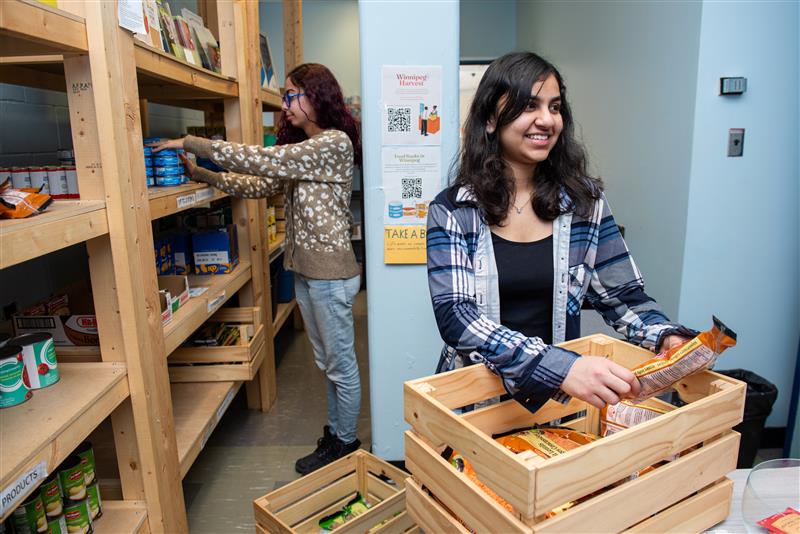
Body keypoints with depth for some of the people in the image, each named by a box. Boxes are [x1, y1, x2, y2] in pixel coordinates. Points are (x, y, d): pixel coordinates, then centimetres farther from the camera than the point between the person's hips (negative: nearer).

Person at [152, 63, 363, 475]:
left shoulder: (334, 143, -16)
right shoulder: (299, 150, 15)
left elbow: (260, 161, -21)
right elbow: (259, 186, 11)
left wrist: (190, 143, -14)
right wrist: (201, 174, 4)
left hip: (330, 273, -9)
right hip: (304, 270, 9)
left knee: (340, 363, 7)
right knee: (325, 361, 20)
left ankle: (345, 442, 25)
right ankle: (334, 431, 37)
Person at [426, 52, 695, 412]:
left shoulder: (586, 201, 1)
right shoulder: (452, 210, -7)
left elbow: (624, 299, 7)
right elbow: (454, 315, -17)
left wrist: (668, 338, -14)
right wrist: (559, 367, -30)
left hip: (564, 398, 3)